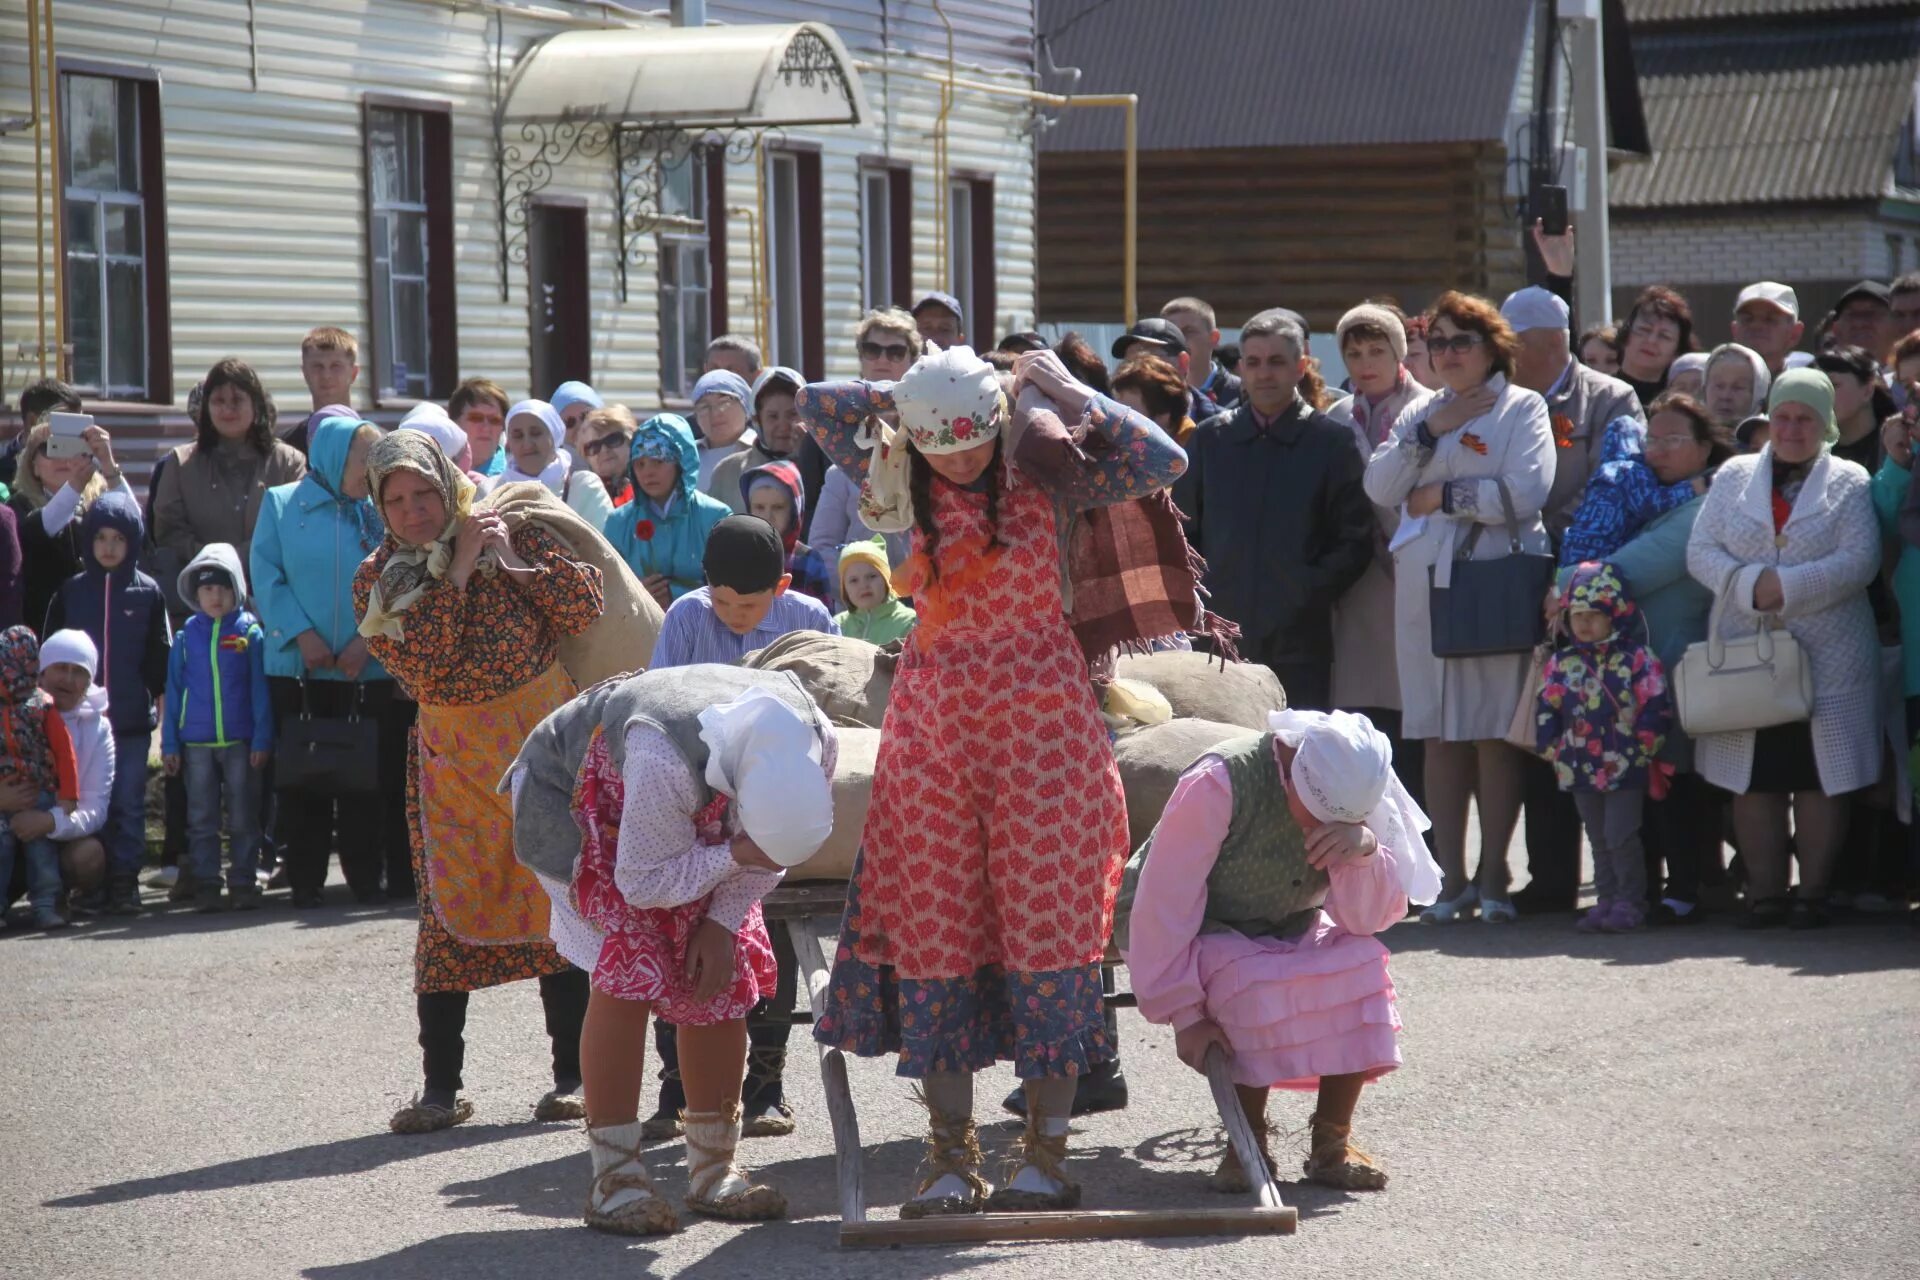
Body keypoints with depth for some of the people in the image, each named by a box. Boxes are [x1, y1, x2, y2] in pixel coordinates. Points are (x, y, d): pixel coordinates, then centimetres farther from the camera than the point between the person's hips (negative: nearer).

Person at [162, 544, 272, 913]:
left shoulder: (250, 633, 0)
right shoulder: (187, 637, 6)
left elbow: (260, 689, 1)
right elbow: (174, 690, 9)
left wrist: (262, 740, -5)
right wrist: (170, 743, 5)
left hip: (240, 741, -2)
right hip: (196, 741, 2)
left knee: (243, 816, 3)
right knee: (201, 817, 5)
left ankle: (243, 882, 9)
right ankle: (205, 884, 9)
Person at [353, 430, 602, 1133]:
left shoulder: (507, 532, -1)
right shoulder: (376, 581, 0)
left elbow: (585, 606, -9)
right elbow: (422, 666, -16)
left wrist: (513, 561, -15)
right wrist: (457, 573, -16)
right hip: (451, 753, 1)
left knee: (557, 901, -1)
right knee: (448, 914, -1)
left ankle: (573, 1074, 6)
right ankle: (440, 1086, 4)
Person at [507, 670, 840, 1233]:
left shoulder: (816, 742, -27)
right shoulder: (667, 761, -45)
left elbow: (768, 849, -8)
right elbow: (643, 882, -31)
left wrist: (723, 921, -16)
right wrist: (733, 856, -40)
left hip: (691, 822, 6)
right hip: (573, 797, -6)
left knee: (722, 975, -3)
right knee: (626, 975, -19)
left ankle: (714, 1169, 7)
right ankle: (614, 1176, -13)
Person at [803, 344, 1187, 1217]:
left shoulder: (1045, 479, -2)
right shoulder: (903, 489, 6)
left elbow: (1163, 463, -12)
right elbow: (816, 407, 8)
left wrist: (1075, 398, -9)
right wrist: (905, 400, 4)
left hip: (1040, 718, -3)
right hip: (933, 725, 3)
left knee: (1047, 923, -4)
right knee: (935, 931, 1)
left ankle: (1046, 1154, 1)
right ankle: (952, 1159, 7)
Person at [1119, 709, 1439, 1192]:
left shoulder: (1355, 797, -14)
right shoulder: (1217, 785, -29)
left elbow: (1371, 919, -16)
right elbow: (1164, 904, -25)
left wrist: (1363, 849, -36)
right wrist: (1184, 1013, -24)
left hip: (1286, 933, 5)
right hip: (1199, 934, -4)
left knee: (1362, 963, -25)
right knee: (1259, 988, -35)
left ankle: (1331, 1142, -15)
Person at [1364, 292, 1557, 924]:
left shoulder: (1523, 408, 4)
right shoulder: (1422, 413, 19)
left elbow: (1526, 492, -12)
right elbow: (1379, 486, 6)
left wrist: (1442, 496, -5)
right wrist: (1430, 431, -3)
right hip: (1426, 584, 4)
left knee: (1494, 733, -4)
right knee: (1441, 736, 2)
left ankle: (1492, 878, 1)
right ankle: (1451, 879, 5)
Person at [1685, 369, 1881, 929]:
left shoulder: (1849, 483, 6)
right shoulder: (1735, 476, 13)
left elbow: (1859, 561, -7)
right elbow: (1701, 550, 4)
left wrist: (1788, 587, -16)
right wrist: (1749, 584, -13)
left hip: (1826, 658, -2)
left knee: (1819, 778, -1)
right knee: (1754, 778, 2)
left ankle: (1813, 892, 5)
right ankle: (1764, 893, 8)